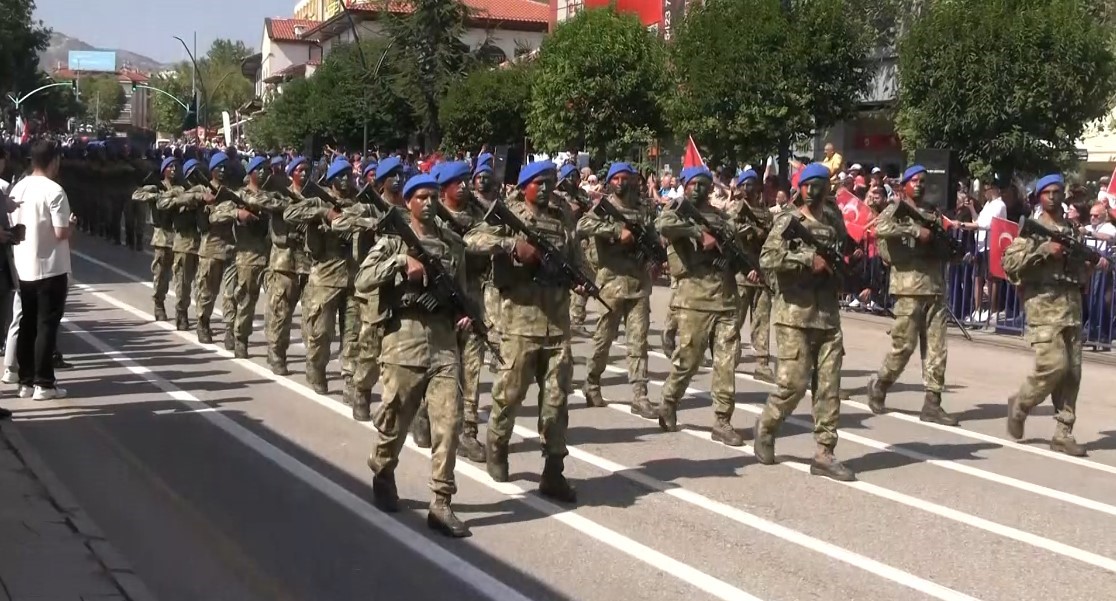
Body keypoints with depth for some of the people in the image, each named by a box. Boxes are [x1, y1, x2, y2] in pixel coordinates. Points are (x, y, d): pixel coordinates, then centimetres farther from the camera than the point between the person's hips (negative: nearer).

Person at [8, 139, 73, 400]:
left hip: (24, 268, 6)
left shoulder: (18, 188, 5)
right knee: (47, 326, 0)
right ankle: (43, 384, 2)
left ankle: (26, 381, 16)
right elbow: (61, 233, -19)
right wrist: (71, 224, 1)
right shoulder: (54, 190, -15)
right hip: (50, 268, -6)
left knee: (27, 325, 12)